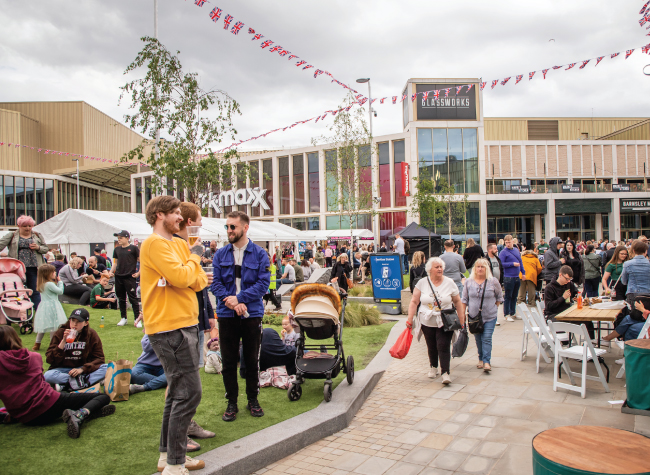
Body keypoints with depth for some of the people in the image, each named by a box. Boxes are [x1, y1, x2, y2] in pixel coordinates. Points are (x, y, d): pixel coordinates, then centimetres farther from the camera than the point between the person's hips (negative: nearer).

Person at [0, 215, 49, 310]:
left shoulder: (37, 235, 12)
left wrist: (38, 247, -7)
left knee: (35, 291, 2)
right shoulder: (12, 235, 6)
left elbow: (46, 248, 14)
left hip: (33, 267, 1)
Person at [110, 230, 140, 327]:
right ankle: (123, 318, 22)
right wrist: (111, 271, 6)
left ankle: (137, 319, 2)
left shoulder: (133, 248, -4)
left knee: (133, 298, -4)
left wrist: (138, 273, -10)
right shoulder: (117, 249, 12)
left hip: (129, 277, -6)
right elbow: (115, 262, 21)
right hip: (118, 277, 6)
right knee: (121, 298, 12)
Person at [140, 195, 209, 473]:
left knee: (178, 392, 17)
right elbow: (180, 276, -23)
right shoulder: (155, 244, -11)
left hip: (184, 325, 10)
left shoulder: (180, 244, 15)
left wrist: (189, 275, -11)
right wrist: (195, 258, -5)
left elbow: (200, 281, 10)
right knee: (189, 392, -9)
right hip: (170, 327, -10)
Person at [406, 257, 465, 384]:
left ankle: (445, 372, -5)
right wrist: (410, 319, -6)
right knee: (431, 347, 13)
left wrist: (461, 321, 5)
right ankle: (433, 367, 35)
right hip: (427, 322, 1)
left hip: (445, 323, -1)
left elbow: (458, 302, 5)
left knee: (443, 346, -11)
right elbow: (414, 302, -1)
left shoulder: (450, 283, -2)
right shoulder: (422, 283, -2)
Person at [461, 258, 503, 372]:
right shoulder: (469, 282, 1)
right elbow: (464, 299, 7)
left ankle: (486, 362, -7)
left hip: (490, 316, -2)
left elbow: (499, 297, 10)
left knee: (487, 338, -9)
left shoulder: (493, 282, -4)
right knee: (478, 339, 11)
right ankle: (481, 359, 25)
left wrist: (494, 308, 6)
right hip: (474, 315, 2)